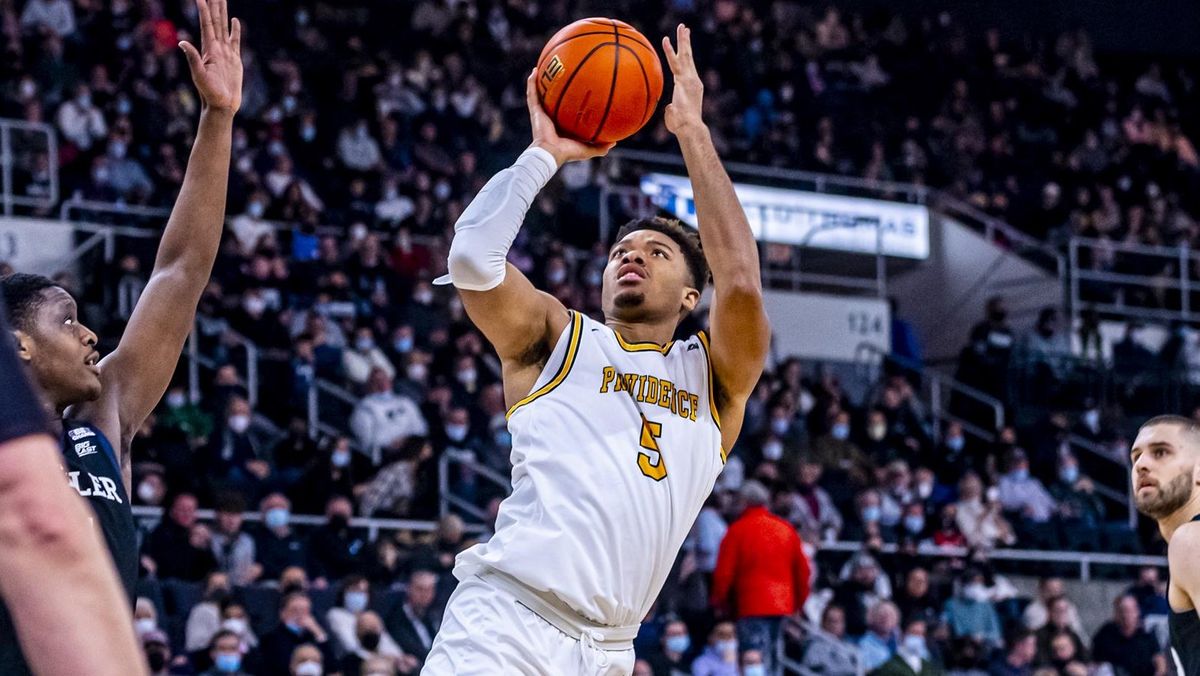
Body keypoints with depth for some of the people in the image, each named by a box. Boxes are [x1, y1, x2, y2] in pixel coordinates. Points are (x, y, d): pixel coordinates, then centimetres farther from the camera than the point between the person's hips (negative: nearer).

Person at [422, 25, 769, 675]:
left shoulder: (714, 377, 17)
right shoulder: (556, 336, 14)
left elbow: (741, 281, -2)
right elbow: (471, 259, -4)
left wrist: (692, 132, 2)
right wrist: (545, 152, 5)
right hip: (507, 621, -3)